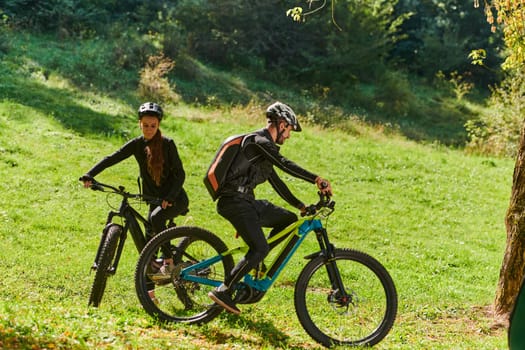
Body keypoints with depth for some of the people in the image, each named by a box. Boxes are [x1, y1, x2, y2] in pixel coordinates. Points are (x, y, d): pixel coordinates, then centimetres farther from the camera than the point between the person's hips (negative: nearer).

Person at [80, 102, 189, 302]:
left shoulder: (167, 144, -12)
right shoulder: (137, 144, 0)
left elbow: (180, 174, -14)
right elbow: (112, 159, -7)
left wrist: (169, 197, -28)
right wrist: (89, 175, -20)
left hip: (175, 199, -5)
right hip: (155, 199, 5)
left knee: (156, 218, -35)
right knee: (149, 243, 1)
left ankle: (169, 262, -22)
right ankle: (149, 292, 8)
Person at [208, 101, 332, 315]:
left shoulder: (263, 145, 22)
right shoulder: (259, 141, -11)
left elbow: (275, 181, 25)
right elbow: (284, 164, -24)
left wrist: (300, 206, 22)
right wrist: (317, 179, -28)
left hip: (246, 201, 10)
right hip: (235, 201, -10)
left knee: (289, 220, 10)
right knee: (260, 248, -19)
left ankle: (254, 261, 10)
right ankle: (223, 291, -15)